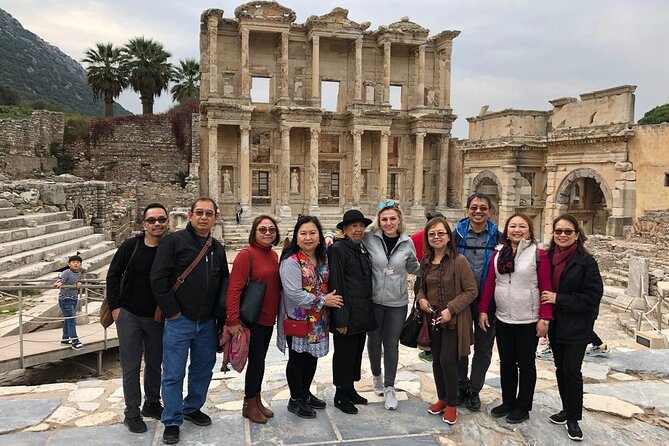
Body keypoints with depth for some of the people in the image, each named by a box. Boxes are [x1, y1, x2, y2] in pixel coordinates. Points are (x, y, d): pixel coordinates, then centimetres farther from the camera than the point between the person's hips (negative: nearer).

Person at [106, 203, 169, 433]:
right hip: (129, 316, -1)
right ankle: (132, 413, 21)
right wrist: (115, 306, -4)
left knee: (155, 363, 16)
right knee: (131, 366, 6)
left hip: (158, 317, 2)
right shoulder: (131, 246, -11)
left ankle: (152, 404, 35)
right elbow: (113, 275, -2)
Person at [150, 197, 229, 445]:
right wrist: (171, 311, -13)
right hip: (179, 320, -5)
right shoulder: (174, 241, -9)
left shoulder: (217, 248, 10)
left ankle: (192, 407, 37)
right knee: (173, 374, 4)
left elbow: (224, 281, 18)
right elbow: (158, 278, -13)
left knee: (203, 369, 16)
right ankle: (171, 422, 20)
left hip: (207, 322, 6)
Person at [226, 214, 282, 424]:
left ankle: (257, 400, 32)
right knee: (256, 360, 3)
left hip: (269, 317, 7)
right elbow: (234, 289, -20)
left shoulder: (273, 254, 7)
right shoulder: (247, 254, -16)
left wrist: (278, 312, 11)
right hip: (253, 318, -7)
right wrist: (233, 321, -24)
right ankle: (249, 405, 22)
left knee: (260, 359, 17)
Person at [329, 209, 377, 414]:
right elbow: (336, 285, -16)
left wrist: (367, 312, 14)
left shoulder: (362, 248, 13)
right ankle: (341, 395, 20)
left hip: (362, 313, 8)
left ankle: (350, 389, 33)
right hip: (347, 313, -8)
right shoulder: (338, 248, -12)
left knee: (357, 351, 17)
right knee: (344, 353, 4)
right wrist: (340, 318, -19)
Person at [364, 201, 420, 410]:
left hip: (397, 302, 1)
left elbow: (414, 268, 13)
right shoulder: (369, 238, -11)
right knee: (374, 340, 17)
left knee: (392, 345, 8)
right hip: (373, 300, -1)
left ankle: (389, 387, 23)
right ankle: (377, 376, 42)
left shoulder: (407, 242, -3)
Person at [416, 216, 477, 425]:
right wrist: (421, 298, -3)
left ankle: (451, 404, 14)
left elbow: (471, 290, -13)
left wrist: (450, 309, -19)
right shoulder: (426, 261, 6)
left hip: (453, 320, -6)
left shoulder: (459, 260, -13)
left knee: (447, 361, -5)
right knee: (437, 361, 13)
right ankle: (441, 398, 31)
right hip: (433, 319, 6)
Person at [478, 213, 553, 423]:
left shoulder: (538, 254, -8)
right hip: (503, 319, 4)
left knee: (525, 364, 10)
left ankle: (523, 407, 24)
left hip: (528, 321, -4)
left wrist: (545, 318, -14)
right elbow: (489, 283, 5)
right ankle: (508, 402, 31)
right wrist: (483, 310, 1)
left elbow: (546, 288, -10)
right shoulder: (498, 254, 5)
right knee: (506, 362, 15)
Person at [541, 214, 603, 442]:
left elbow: (592, 296, -15)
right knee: (561, 368, 14)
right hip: (555, 324, 5)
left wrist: (558, 299, -19)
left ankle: (573, 418, 13)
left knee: (572, 370, -3)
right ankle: (567, 409, 31)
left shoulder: (586, 261, -11)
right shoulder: (548, 257, 2)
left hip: (577, 327, -5)